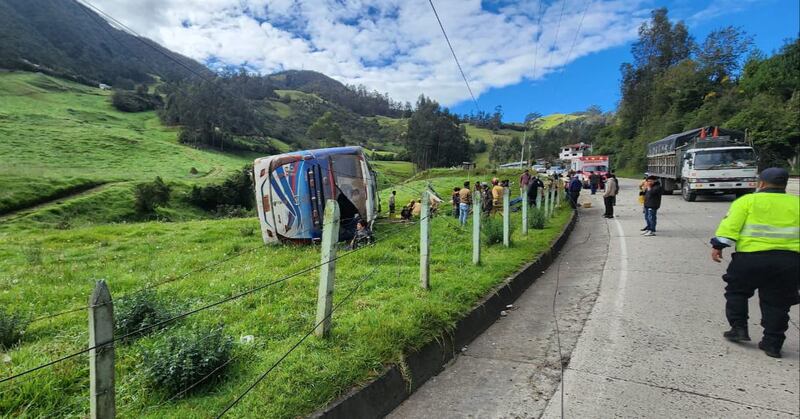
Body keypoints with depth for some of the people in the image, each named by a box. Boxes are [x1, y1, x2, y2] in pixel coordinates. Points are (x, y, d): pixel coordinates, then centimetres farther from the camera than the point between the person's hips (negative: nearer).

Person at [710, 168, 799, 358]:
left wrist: (718, 245, -9)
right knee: (776, 302, 11)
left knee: (736, 292, 17)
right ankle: (772, 344, 15)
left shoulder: (748, 200, 2)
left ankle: (739, 328, 14)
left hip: (751, 257, -3)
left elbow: (730, 225, -10)